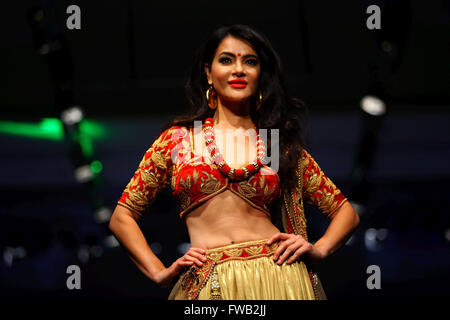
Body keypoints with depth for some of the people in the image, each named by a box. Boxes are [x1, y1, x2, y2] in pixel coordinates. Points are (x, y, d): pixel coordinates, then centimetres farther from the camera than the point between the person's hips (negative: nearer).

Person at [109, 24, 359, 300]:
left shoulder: (281, 143, 10)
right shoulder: (178, 138, 7)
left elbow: (346, 212, 15)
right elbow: (122, 218, 10)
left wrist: (319, 249, -3)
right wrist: (160, 273, 0)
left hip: (276, 278, 1)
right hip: (207, 285, -1)